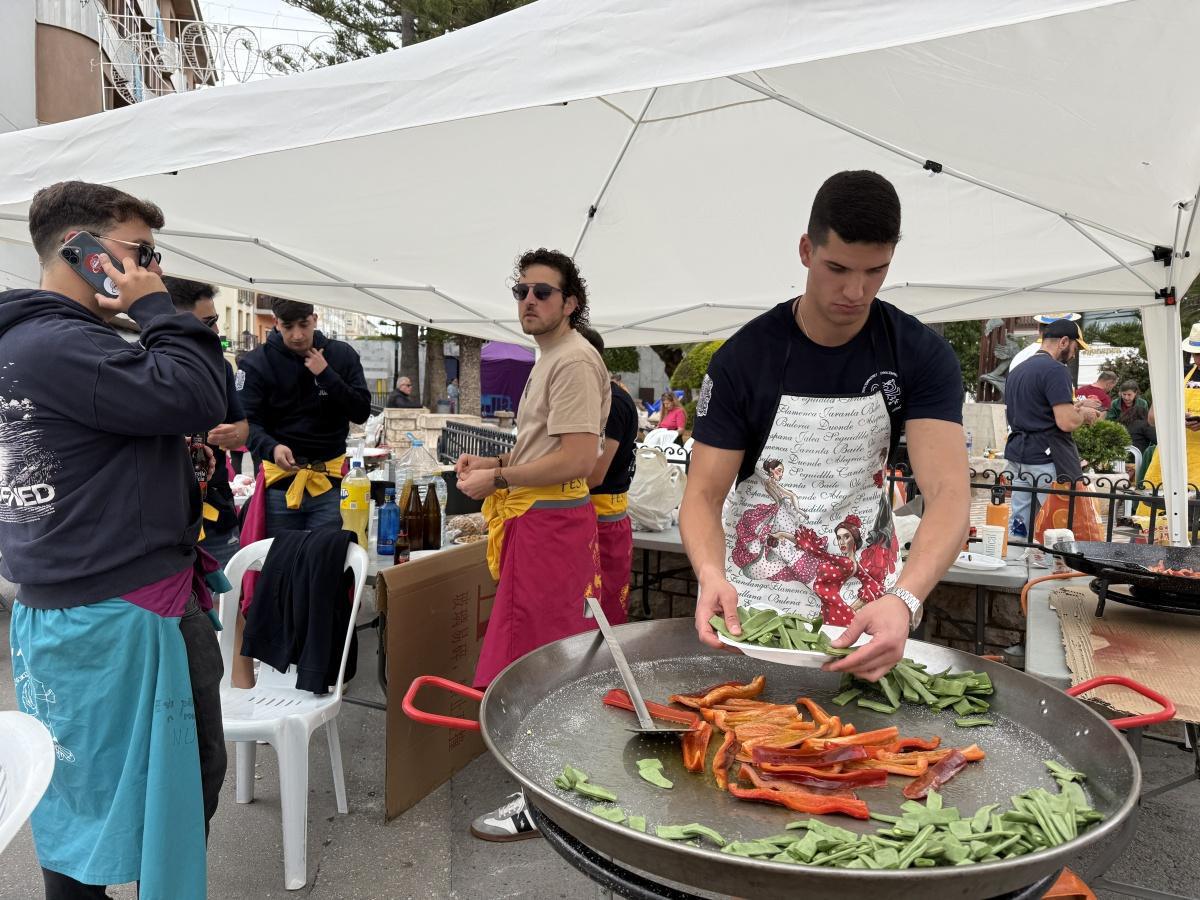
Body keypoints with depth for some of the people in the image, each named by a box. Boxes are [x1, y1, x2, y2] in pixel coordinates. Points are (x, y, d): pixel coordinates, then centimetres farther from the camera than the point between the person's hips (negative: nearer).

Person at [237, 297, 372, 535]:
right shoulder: (258, 362, -2)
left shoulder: (342, 355, 2)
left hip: (330, 480, 1)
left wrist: (327, 375, -15)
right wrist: (271, 448, -27)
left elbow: (361, 413, -3)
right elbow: (247, 421, -6)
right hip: (280, 480, 0)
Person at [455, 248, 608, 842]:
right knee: (552, 659, 17)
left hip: (550, 523, -10)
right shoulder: (551, 358, 19)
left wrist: (496, 480, -14)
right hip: (538, 520, 10)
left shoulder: (573, 360, -14)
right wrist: (494, 463, 12)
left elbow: (578, 460, -22)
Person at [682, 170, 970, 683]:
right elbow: (704, 494, -15)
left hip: (869, 603, 2)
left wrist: (903, 600, -39)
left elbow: (948, 492, -21)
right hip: (752, 603, -1)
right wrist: (711, 574, -36)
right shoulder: (743, 358, -14)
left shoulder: (922, 356, -11)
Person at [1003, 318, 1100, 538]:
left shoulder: (1018, 371, 16)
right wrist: (1084, 414, 3)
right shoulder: (1056, 370, -11)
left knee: (1017, 528, 9)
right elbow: (1067, 422, -19)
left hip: (1018, 458, 8)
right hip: (1046, 461, -8)